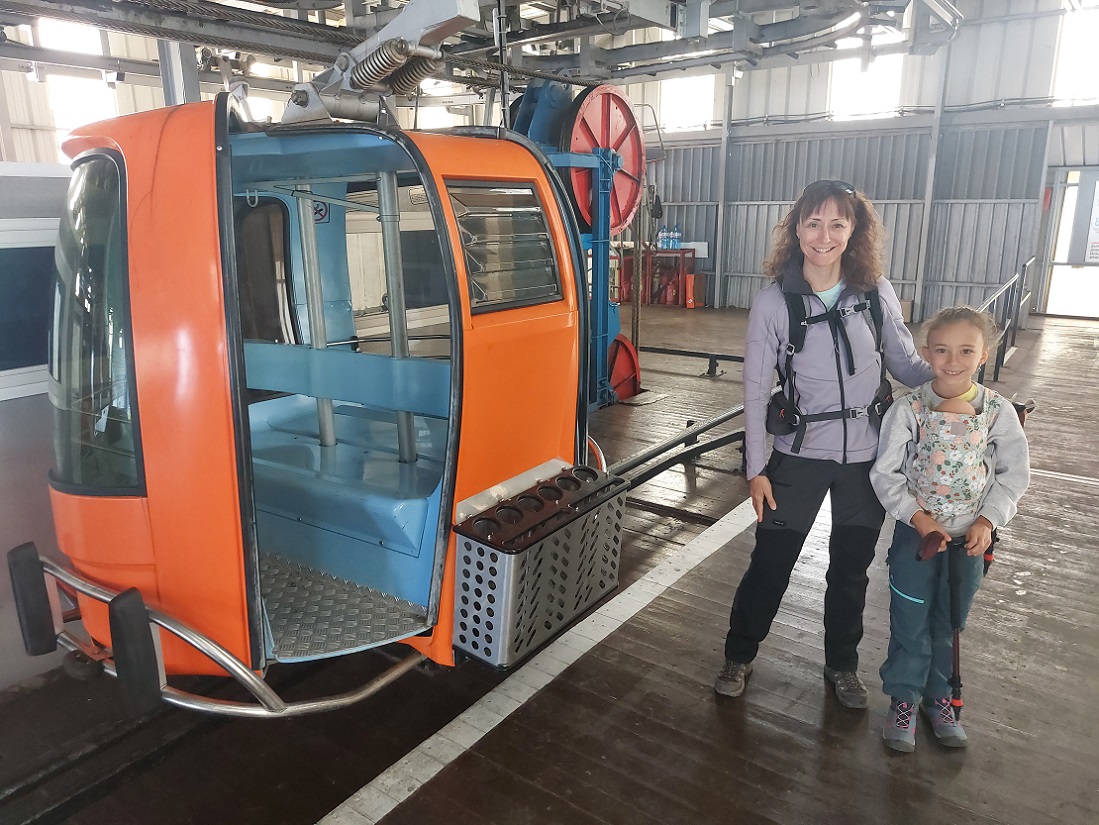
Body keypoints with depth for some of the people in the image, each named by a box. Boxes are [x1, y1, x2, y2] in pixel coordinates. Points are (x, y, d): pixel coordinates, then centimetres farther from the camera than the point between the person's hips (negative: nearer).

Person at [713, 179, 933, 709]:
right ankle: (739, 656, 30)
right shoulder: (773, 303, -9)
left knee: (851, 568, 16)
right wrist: (756, 470, -6)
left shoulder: (877, 293, -3)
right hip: (800, 455, -2)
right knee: (770, 562, 6)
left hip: (867, 458, 2)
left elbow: (906, 365, 5)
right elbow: (755, 391, -6)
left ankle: (842, 664, 39)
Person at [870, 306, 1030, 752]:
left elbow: (1014, 473, 0)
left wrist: (987, 522, -10)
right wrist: (919, 519, -16)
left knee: (950, 624, 17)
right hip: (915, 533, -2)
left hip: (971, 537, 2)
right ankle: (903, 699, 28)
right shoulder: (908, 409, -14)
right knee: (910, 624, 9)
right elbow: (885, 473, -9)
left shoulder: (998, 410, -9)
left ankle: (938, 696, 37)